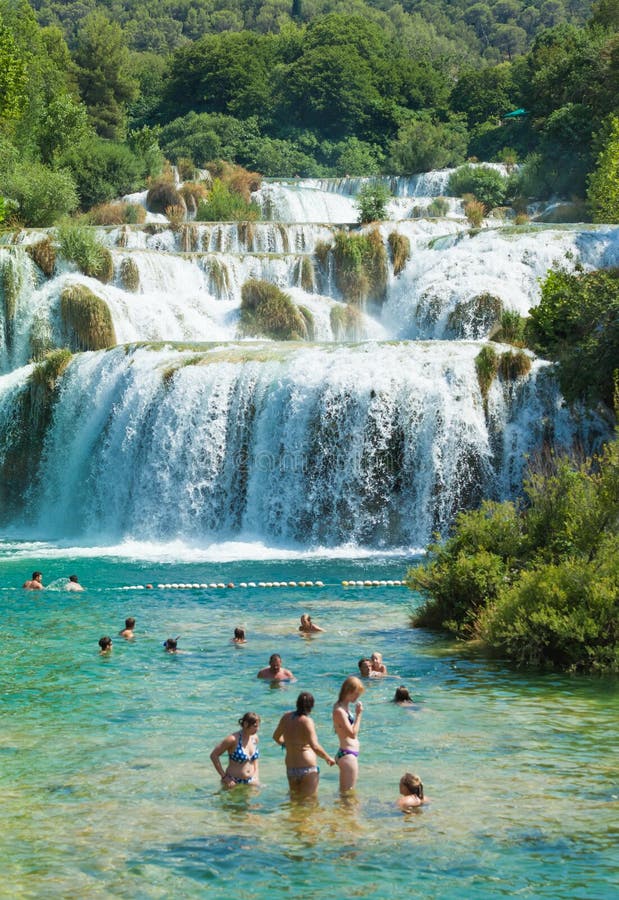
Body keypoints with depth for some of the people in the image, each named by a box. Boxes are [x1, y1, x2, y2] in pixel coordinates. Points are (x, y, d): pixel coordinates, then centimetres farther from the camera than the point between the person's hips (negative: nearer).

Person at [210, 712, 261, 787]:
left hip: (251, 782, 5)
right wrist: (224, 777, -12)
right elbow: (214, 755, -13)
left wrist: (256, 777, 9)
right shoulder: (233, 739, -18)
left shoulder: (254, 738, 0)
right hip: (234, 782, -5)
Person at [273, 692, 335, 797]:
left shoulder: (286, 717, 3)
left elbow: (276, 736, 19)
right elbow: (315, 747, -24)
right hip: (307, 768, -6)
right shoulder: (307, 721, -16)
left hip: (290, 768, 6)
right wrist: (328, 758, -9)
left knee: (294, 797, 20)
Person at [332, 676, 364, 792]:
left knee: (344, 792, 18)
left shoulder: (343, 707, 12)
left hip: (349, 754, 10)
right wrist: (358, 714, -18)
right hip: (347, 755, -10)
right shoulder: (339, 711, -18)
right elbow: (353, 734, -21)